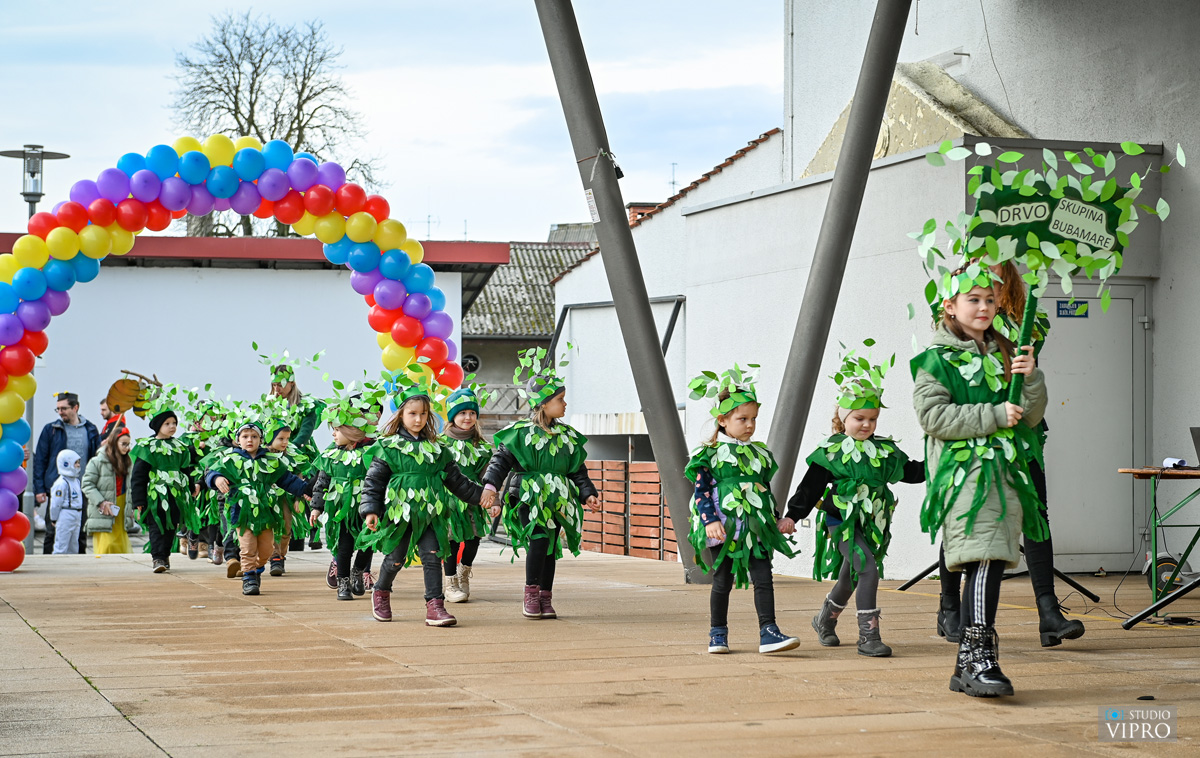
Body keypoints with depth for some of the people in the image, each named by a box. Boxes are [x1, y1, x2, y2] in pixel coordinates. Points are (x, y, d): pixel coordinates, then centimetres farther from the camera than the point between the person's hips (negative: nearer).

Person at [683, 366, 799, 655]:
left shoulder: (760, 454, 12)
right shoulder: (709, 454, -4)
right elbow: (701, 491, -8)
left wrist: (776, 520, 17)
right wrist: (710, 521, -18)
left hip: (755, 528, 4)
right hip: (723, 529, -4)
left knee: (763, 578, -7)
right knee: (722, 582, 6)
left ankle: (768, 632, -9)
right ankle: (718, 634, 19)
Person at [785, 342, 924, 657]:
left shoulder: (885, 450, 9)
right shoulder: (831, 452, -5)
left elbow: (910, 472, 15)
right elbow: (810, 487, -4)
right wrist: (793, 515, -11)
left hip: (872, 525, 6)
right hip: (842, 523, -6)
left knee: (850, 579, 18)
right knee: (869, 570, -22)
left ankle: (824, 620, 44)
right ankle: (868, 636, -20)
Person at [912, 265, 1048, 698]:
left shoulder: (1003, 354, 17)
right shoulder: (936, 359, 1)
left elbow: (1030, 417, 14)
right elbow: (932, 414, -11)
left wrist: (1030, 379, -5)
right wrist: (995, 415, -13)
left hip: (1006, 473, 6)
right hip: (964, 474, -6)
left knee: (988, 564, 6)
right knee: (985, 559, -20)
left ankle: (967, 665, 13)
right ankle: (981, 660, -21)